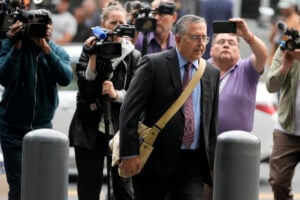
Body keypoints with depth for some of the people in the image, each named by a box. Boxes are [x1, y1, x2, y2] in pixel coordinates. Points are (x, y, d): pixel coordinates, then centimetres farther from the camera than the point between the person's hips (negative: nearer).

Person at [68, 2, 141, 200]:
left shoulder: (133, 56, 4)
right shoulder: (91, 50, 4)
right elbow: (85, 88, -5)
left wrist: (116, 94, -19)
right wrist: (93, 58, -13)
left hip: (121, 129, 0)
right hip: (90, 128, 0)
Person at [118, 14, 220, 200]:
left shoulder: (212, 73, 10)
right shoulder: (154, 64, -5)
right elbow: (130, 110, -9)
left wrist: (211, 161, 11)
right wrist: (129, 153, -16)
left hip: (193, 163, 3)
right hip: (155, 159, -3)